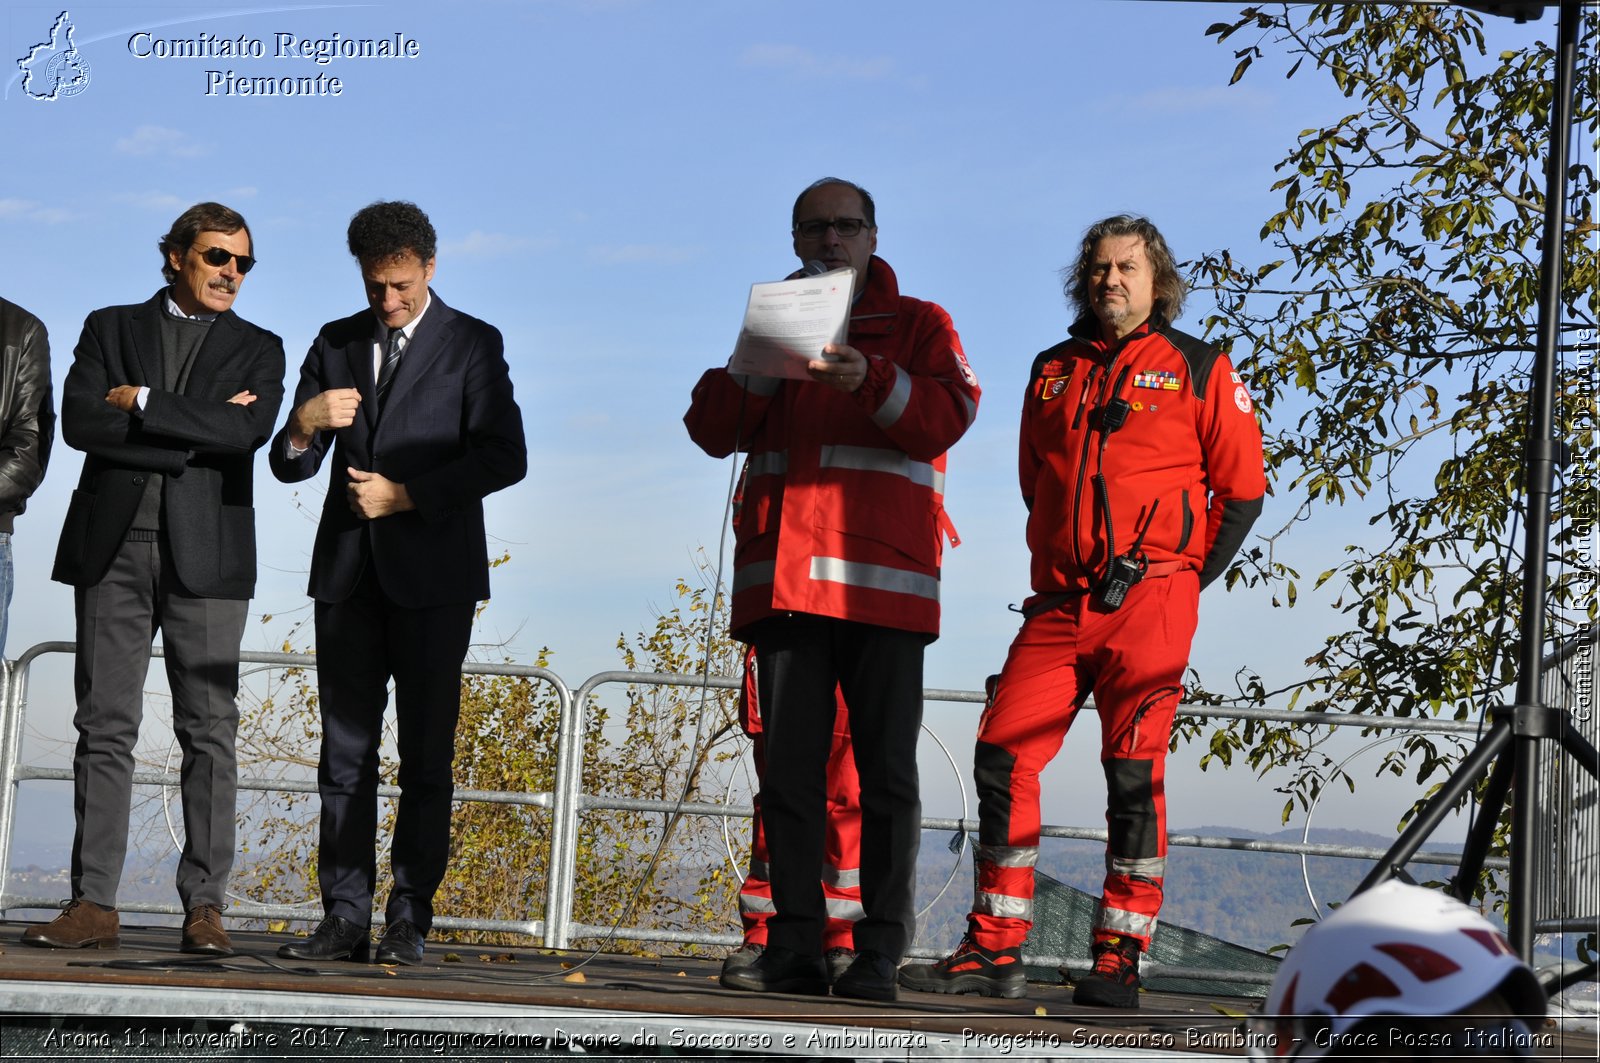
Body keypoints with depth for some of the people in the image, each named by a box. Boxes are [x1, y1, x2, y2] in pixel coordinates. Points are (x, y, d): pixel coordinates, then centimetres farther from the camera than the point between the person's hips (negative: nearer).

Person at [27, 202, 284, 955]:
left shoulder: (258, 350, 12)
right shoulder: (111, 328, 13)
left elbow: (248, 431, -8)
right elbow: (79, 422, -4)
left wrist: (143, 403, -7)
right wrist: (196, 428, -7)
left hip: (206, 554, -1)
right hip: (111, 550, 1)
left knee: (209, 731, -2)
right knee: (105, 727, 0)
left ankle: (204, 906, 0)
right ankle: (94, 904, 1)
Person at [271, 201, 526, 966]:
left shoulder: (472, 345, 4)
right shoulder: (335, 344, 14)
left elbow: (504, 457, -6)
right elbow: (288, 466, 10)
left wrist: (408, 494, -12)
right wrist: (304, 424, -12)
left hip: (432, 574, -3)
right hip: (348, 573, 4)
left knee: (425, 753, -4)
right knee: (344, 751, 1)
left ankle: (409, 923, -2)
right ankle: (345, 919, 3)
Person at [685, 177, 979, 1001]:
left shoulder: (917, 325, 12)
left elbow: (947, 415, -5)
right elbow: (712, 429, 10)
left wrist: (872, 382, -22)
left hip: (881, 579, -3)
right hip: (782, 579, 4)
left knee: (885, 771, -6)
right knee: (788, 769, 1)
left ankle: (878, 953, -5)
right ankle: (793, 947, 4)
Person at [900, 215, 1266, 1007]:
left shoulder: (1199, 369, 6)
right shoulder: (1053, 372, 17)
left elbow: (1243, 488, 7)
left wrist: (1185, 578, 3)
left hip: (1147, 606, -4)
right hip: (1059, 605, 4)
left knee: (1134, 775, -6)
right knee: (1001, 757, -4)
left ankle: (1119, 962, -1)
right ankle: (995, 951, 2)